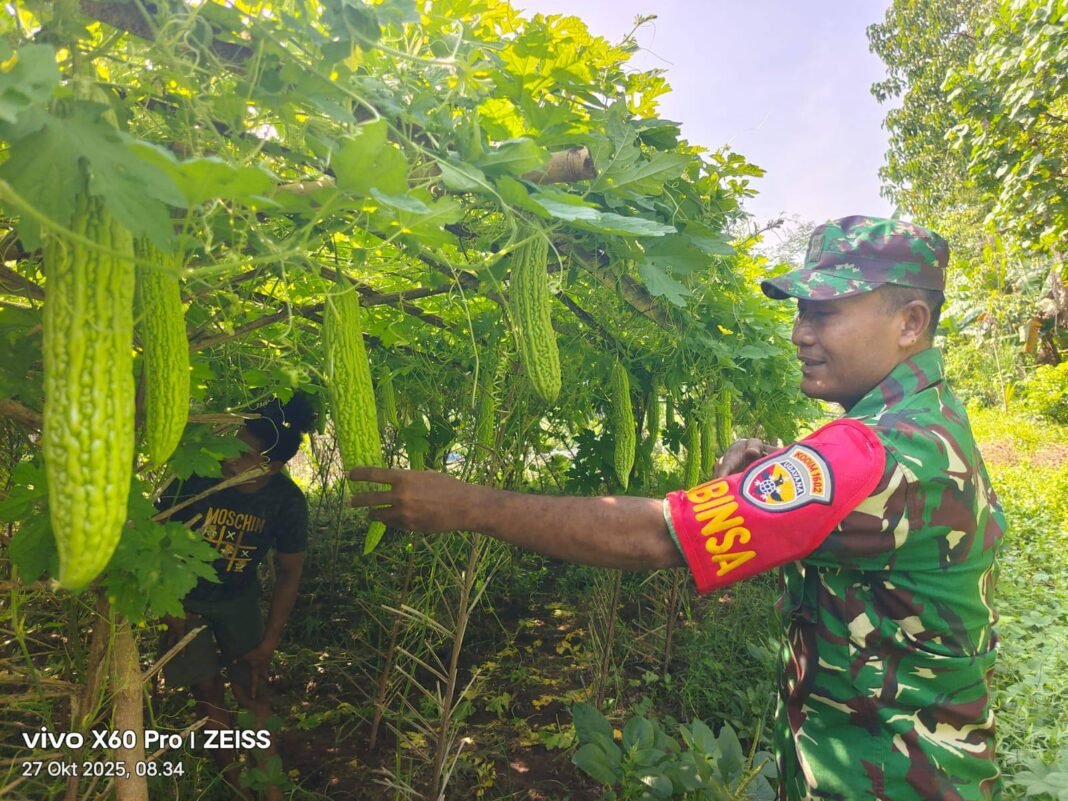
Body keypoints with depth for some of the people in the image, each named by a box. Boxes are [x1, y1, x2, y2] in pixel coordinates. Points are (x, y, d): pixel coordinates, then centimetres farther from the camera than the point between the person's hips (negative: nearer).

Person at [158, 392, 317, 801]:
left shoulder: (288, 502, -24)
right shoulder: (198, 476, -29)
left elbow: (289, 571, -10)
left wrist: (268, 643, -7)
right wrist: (170, 607, -8)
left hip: (238, 599, 1)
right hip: (184, 596, 0)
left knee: (252, 690, 0)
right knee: (208, 690, 3)